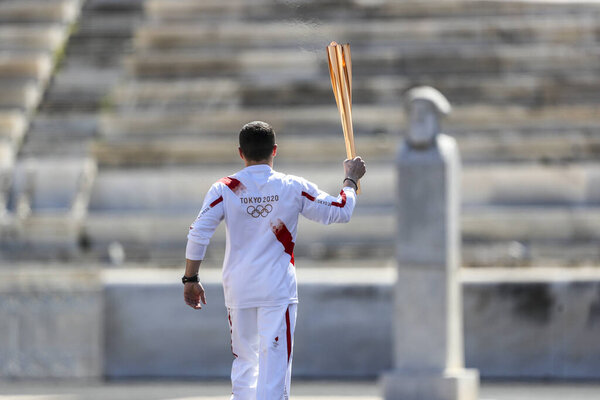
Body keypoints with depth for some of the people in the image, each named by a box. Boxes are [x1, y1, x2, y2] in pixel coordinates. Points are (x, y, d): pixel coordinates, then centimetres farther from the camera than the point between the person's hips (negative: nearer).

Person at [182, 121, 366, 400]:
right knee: (274, 364, -6)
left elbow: (197, 235, -7)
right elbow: (341, 212, 5)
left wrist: (190, 279, 3)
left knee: (244, 359, 17)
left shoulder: (224, 189, -2)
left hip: (237, 288, 2)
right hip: (278, 289, -2)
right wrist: (350, 179, 22)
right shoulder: (293, 188, -3)